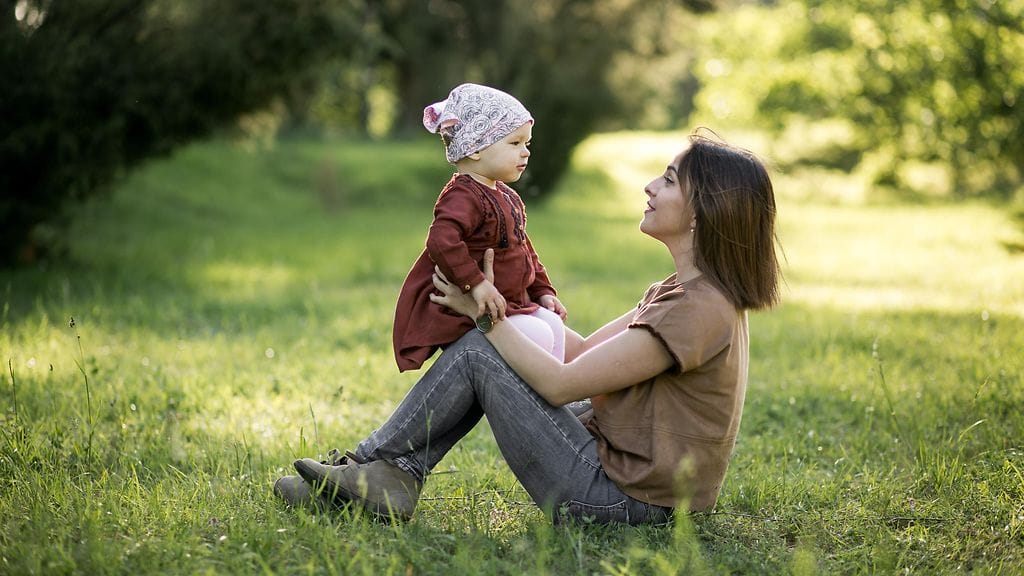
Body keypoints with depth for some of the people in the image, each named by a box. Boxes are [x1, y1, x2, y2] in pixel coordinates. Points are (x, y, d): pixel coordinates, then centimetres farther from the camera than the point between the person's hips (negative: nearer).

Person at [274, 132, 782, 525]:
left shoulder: (698, 308, -21)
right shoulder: (682, 292, 10)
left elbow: (560, 384, -19)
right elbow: (587, 351, 13)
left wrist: (484, 314, -8)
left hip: (619, 498, -10)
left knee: (476, 352, -6)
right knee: (489, 351, 8)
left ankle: (372, 464, 7)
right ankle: (393, 478, 3)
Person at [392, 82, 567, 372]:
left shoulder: (506, 196, 14)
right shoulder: (463, 196, -20)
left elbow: (524, 249, 25)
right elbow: (441, 241, -37)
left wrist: (543, 291, 18)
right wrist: (476, 283, -37)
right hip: (467, 311, -10)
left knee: (553, 323, 3)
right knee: (538, 336, -19)